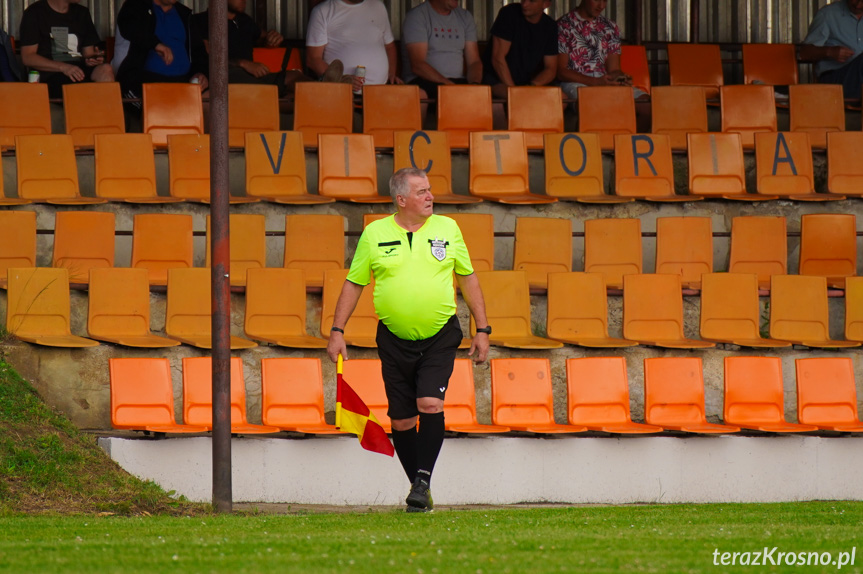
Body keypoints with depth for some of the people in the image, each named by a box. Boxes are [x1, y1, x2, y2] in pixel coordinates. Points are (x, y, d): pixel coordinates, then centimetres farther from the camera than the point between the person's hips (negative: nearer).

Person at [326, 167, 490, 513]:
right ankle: (417, 485, 17)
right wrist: (337, 332, 1)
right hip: (395, 339, 1)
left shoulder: (447, 229, 4)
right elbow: (354, 284, 7)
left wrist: (482, 330, 9)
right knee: (401, 420, 2)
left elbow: (467, 277, 12)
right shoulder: (375, 234, 1)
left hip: (440, 337, -1)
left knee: (430, 405, -18)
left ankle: (423, 479, -11)